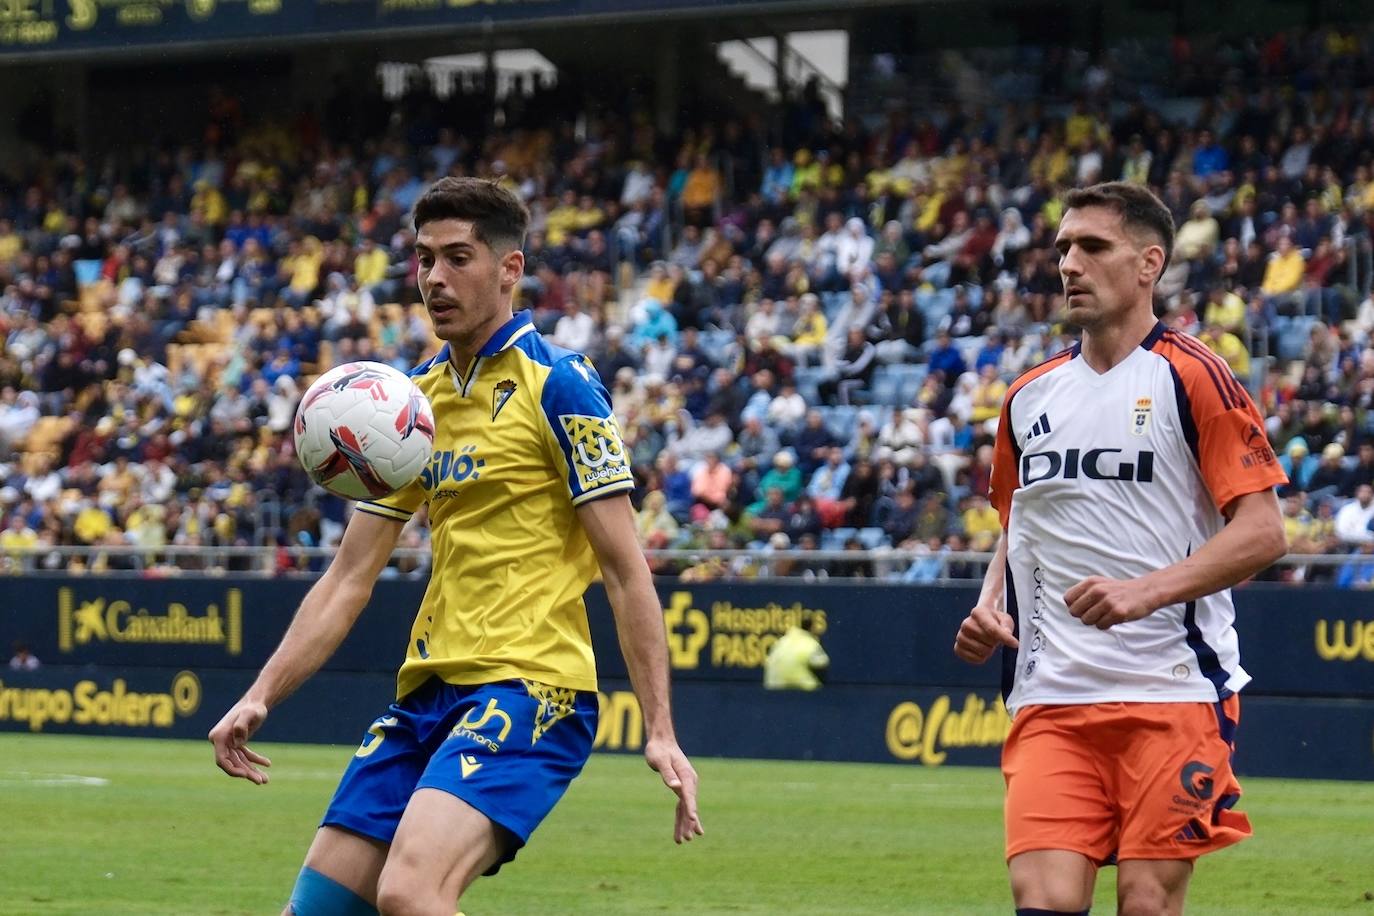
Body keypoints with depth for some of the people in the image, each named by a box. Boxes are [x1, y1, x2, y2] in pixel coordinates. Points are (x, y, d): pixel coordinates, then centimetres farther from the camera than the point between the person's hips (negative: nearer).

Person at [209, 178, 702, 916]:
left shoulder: (555, 384, -6)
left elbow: (624, 567, -9)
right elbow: (349, 577, 17)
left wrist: (660, 732, -15)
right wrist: (260, 696, 6)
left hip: (529, 689, -8)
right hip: (429, 690, 8)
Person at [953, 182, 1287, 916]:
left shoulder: (1192, 379, -3)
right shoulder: (1031, 396, 15)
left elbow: (1262, 530, -9)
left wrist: (1145, 591, -21)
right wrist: (989, 607, 6)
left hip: (1172, 691, -4)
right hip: (1050, 697, 4)